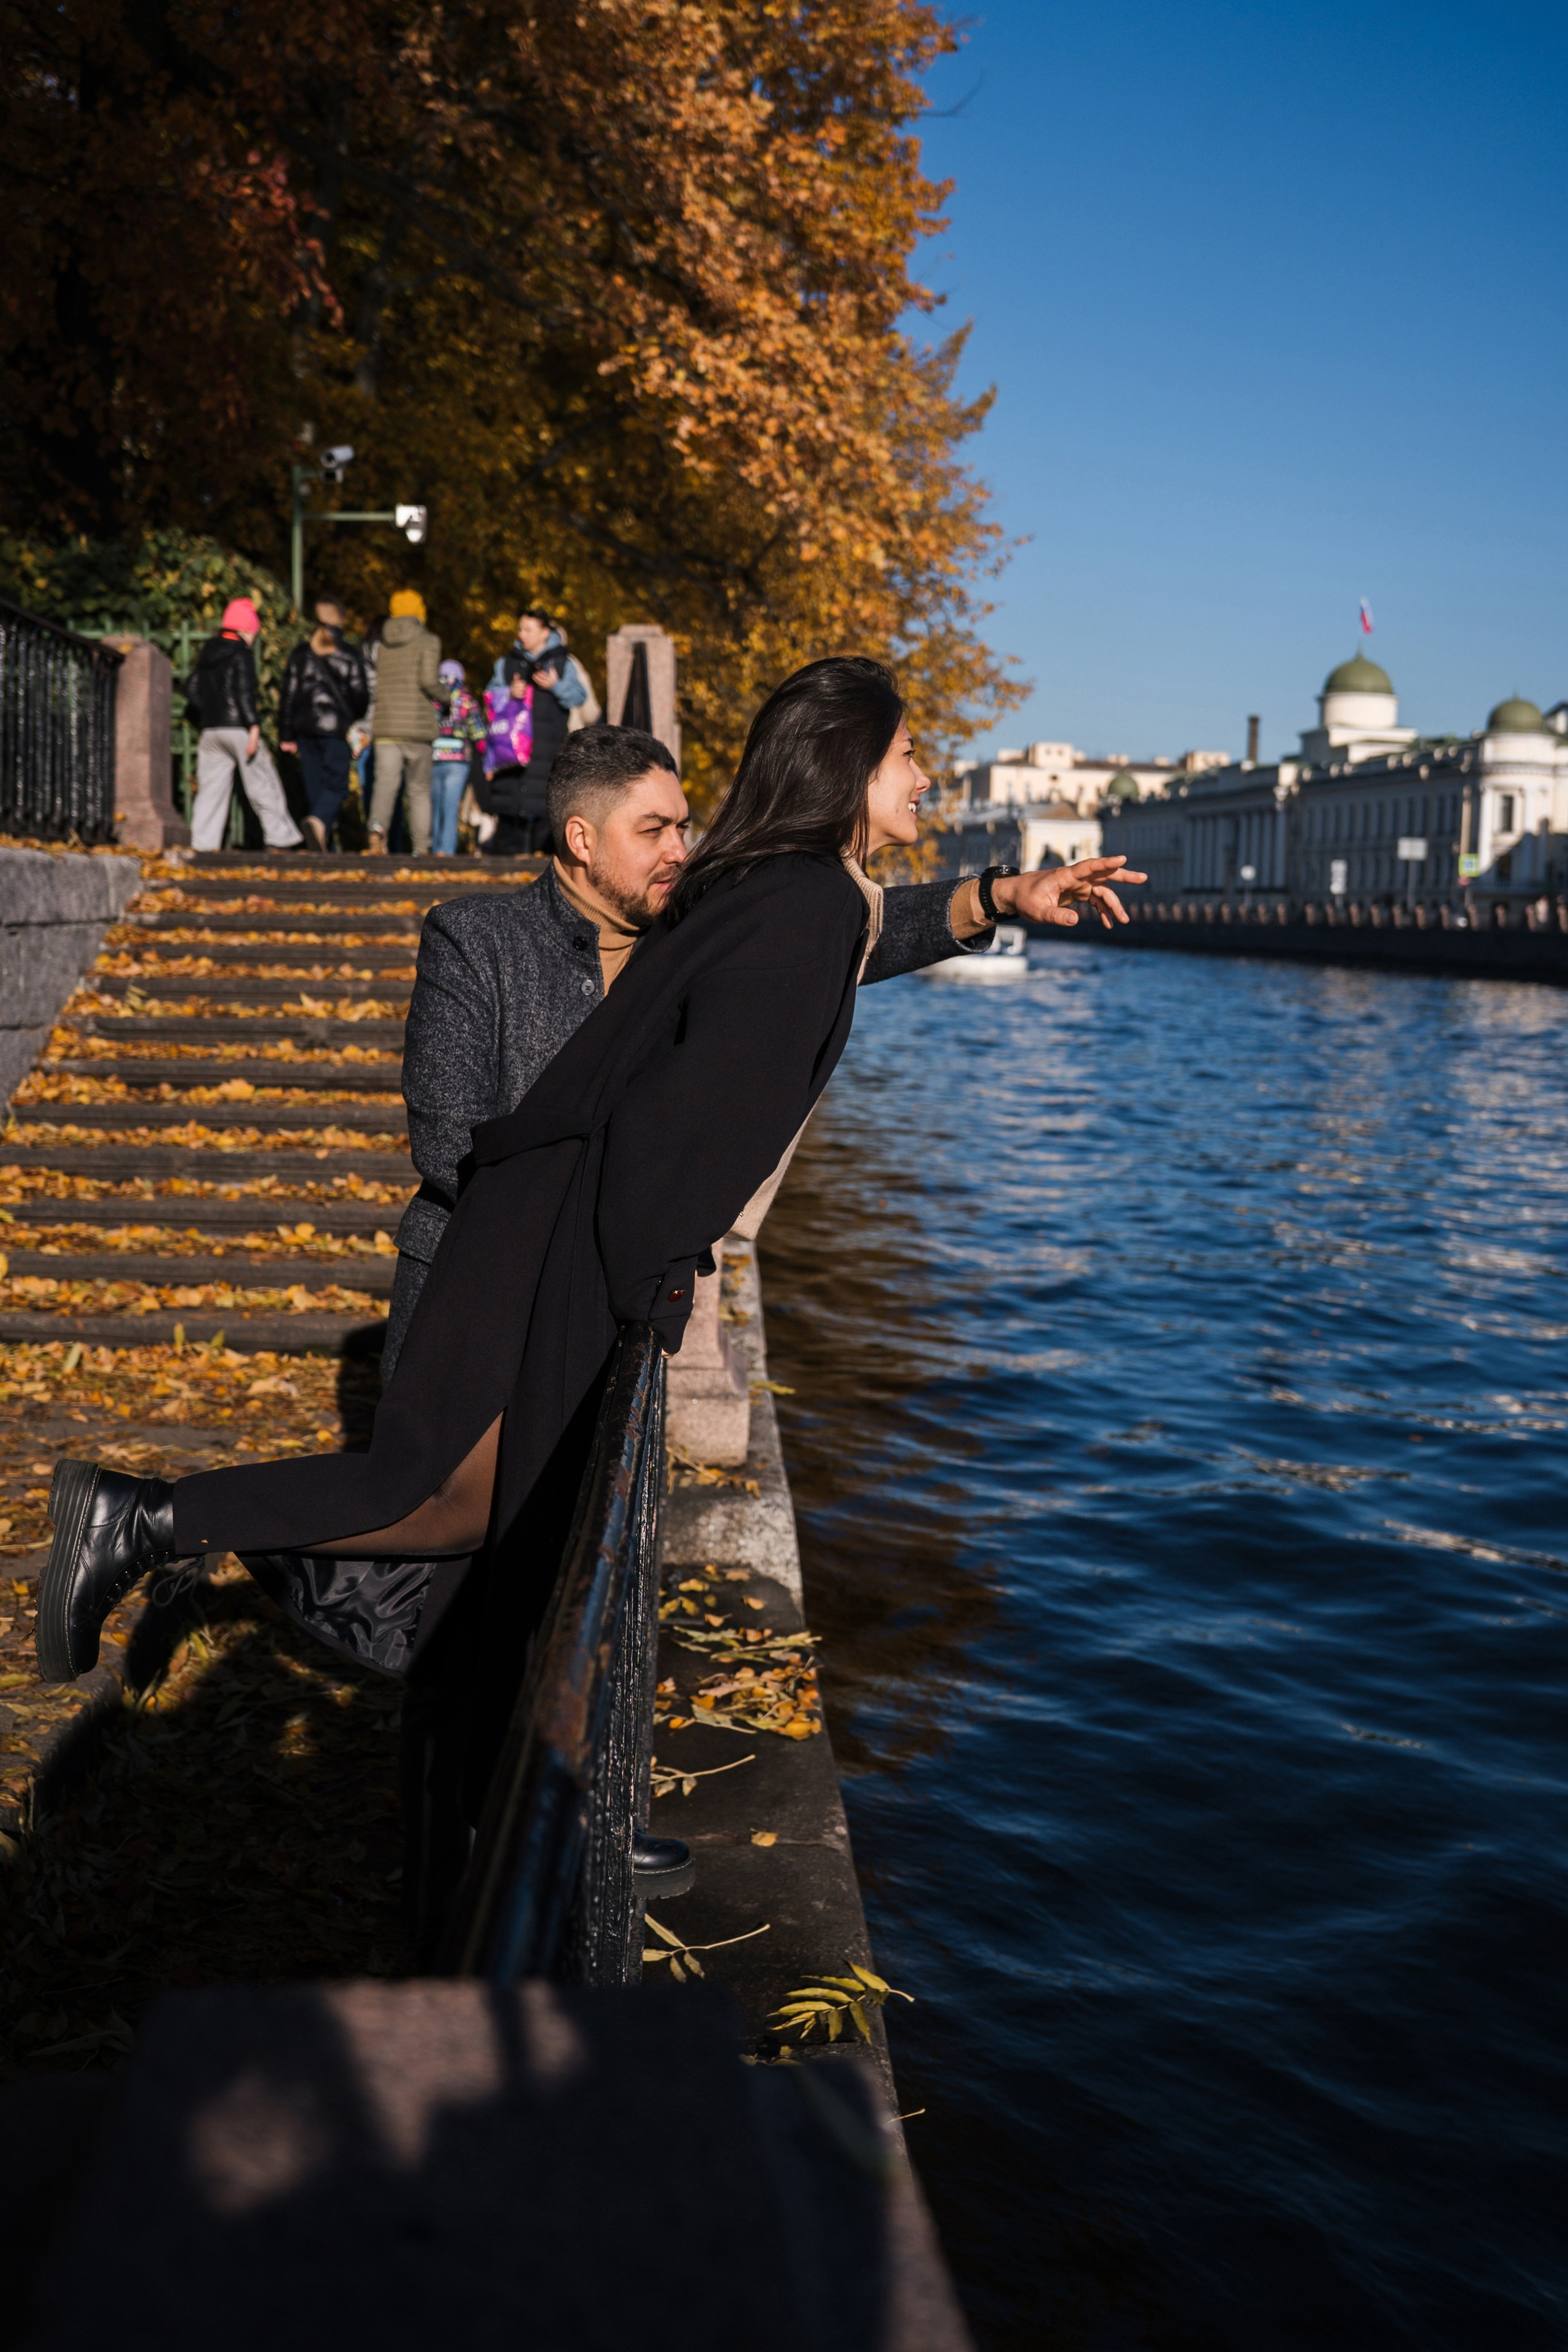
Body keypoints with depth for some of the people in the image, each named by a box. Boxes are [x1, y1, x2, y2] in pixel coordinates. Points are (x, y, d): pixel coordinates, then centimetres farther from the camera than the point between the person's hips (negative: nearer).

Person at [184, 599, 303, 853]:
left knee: (211, 788, 5)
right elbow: (244, 691, -17)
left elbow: (192, 688, 19)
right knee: (263, 783, 1)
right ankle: (280, 837, 3)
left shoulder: (208, 652, 15)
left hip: (210, 730, 7)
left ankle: (203, 843, -2)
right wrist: (254, 725, -18)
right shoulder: (242, 653, -7)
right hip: (238, 728, -7)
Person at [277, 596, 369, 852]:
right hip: (336, 729, -4)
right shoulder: (349, 656, -2)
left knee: (315, 783, 10)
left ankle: (325, 841, 9)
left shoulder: (300, 654, 7)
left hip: (305, 727, 4)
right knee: (337, 783, -4)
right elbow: (360, 697, 0)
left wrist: (286, 735, 11)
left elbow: (287, 695, 7)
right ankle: (320, 820, -32)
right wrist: (355, 723, 21)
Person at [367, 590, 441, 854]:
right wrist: (440, 697, 5)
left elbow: (371, 684, 13)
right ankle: (420, 847, 10)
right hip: (418, 724, -2)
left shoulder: (381, 643, 11)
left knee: (385, 783, -6)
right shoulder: (428, 641, -1)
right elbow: (428, 679, -13)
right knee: (419, 789, 10)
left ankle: (378, 826, -35)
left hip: (385, 726, 2)